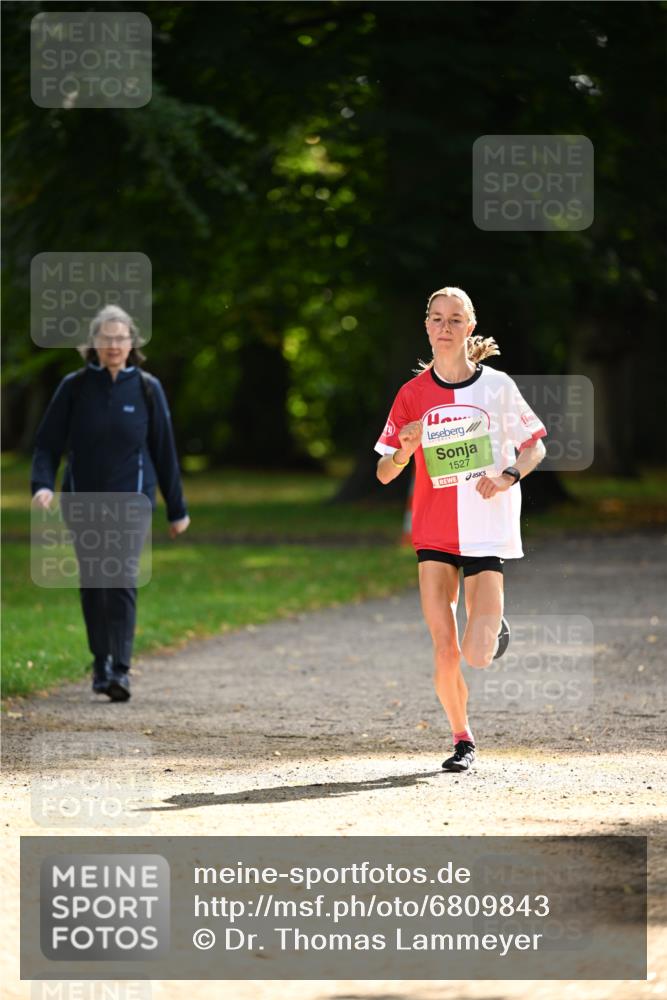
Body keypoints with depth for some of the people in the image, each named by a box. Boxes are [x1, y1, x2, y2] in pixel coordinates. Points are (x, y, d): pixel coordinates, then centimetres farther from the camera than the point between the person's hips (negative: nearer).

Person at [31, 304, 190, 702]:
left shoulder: (147, 389, 0)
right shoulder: (75, 387, 1)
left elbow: (164, 451, 5)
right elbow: (49, 443, 2)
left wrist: (177, 509, 8)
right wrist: (43, 484, -16)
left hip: (131, 497, -2)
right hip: (83, 499, 2)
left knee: (123, 580, -15)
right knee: (92, 584, 8)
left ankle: (121, 669, -19)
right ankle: (101, 662, 24)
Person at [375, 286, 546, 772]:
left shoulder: (496, 385, -2)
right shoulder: (414, 394, 2)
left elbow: (536, 446, 7)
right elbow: (384, 474, 3)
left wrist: (509, 476, -13)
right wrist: (404, 450, -19)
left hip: (488, 531, -1)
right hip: (434, 535, 2)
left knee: (477, 655, -9)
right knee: (444, 651, -5)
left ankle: (493, 622, 26)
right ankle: (462, 739, 16)